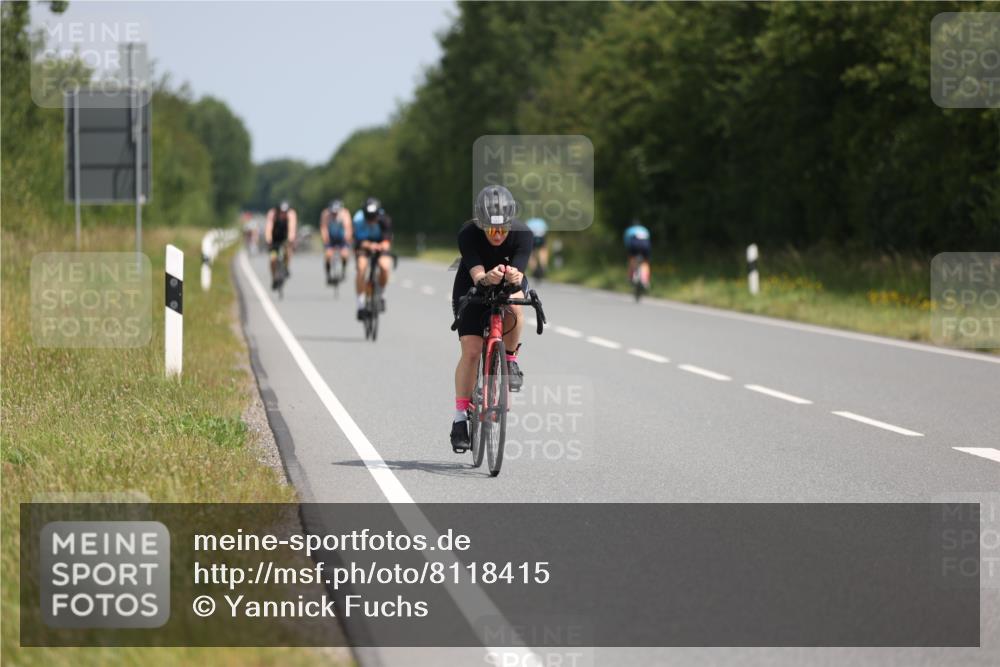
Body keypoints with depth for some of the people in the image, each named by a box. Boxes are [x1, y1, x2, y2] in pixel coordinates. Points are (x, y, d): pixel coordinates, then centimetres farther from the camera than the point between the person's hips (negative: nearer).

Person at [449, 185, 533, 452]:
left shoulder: (523, 234, -28)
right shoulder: (468, 234, -30)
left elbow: (518, 274, -35)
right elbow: (477, 275, -39)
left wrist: (514, 277, -59)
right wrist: (487, 278, -62)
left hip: (508, 288, 1)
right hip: (472, 289, -1)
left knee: (513, 307, -35)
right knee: (471, 350, -13)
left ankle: (510, 359, -9)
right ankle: (460, 417, -4)